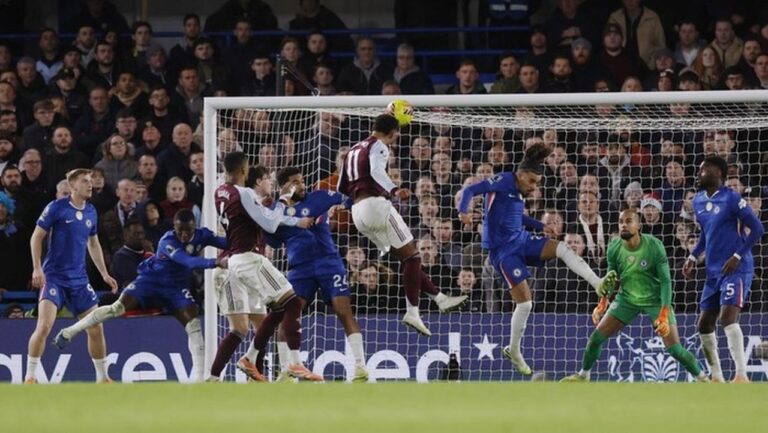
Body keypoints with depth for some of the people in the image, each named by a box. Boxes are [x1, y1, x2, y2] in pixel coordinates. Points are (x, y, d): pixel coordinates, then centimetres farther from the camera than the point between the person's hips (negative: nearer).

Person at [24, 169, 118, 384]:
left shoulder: (91, 212, 9)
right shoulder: (57, 207, -8)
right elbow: (37, 237, -5)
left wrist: (104, 274, 18)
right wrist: (37, 268, -14)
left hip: (79, 280, 6)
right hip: (54, 277, -6)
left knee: (96, 328, 4)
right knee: (44, 326, -19)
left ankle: (102, 377, 18)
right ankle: (30, 377, -9)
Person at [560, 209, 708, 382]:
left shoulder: (654, 246, -23)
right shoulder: (614, 248, -11)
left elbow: (665, 280, -21)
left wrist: (664, 315, -28)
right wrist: (602, 304, -8)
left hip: (655, 300, -4)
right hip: (626, 299, 4)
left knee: (674, 348, -13)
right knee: (596, 337, -3)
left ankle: (702, 378, 6)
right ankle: (583, 375, 20)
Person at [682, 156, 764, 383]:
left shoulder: (732, 199, -13)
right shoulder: (698, 201, 11)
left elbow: (757, 228, -13)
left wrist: (738, 256, -19)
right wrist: (693, 257, 12)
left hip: (736, 270, -9)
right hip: (714, 272, 9)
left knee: (727, 317, -24)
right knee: (704, 324, 8)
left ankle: (741, 376, -26)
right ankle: (716, 377, 20)